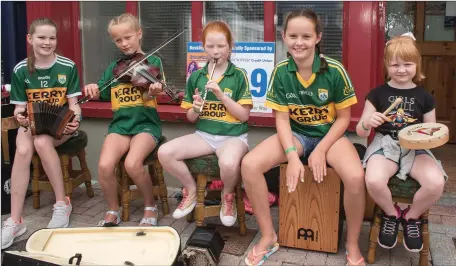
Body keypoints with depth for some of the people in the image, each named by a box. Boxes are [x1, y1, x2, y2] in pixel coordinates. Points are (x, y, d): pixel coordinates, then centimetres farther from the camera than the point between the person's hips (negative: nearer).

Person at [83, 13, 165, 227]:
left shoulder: (153, 62, 2)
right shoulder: (114, 67, 14)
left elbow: (156, 88, -12)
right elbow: (101, 95, 16)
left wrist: (155, 91, -35)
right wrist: (93, 90, -6)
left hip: (145, 124, -3)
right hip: (120, 124, 3)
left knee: (132, 164, -30)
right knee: (105, 165, -23)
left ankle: (150, 207, -2)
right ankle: (113, 212, 3)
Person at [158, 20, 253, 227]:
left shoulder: (239, 75, -3)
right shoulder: (196, 77, 7)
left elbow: (244, 115, -7)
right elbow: (191, 118, 11)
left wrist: (222, 95, -17)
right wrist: (195, 108, -12)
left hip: (233, 135, -3)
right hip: (204, 134, 4)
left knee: (229, 162, -39)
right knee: (164, 153, -21)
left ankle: (228, 195, -1)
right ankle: (191, 190, 7)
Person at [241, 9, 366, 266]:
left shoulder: (335, 70, -16)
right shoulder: (280, 71, -9)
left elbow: (343, 118, -8)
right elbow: (282, 119, -7)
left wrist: (320, 150, -18)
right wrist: (292, 156, -20)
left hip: (330, 134, -2)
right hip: (296, 134, 3)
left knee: (355, 177, -33)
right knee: (249, 165, -22)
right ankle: (269, 237, -3)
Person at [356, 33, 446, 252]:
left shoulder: (424, 97, 7)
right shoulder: (377, 94, 3)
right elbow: (361, 132, 2)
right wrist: (367, 123, -21)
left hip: (415, 148, 2)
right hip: (384, 145, -1)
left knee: (436, 183, -30)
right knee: (373, 181, -34)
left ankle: (412, 217, 4)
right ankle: (391, 214, 2)